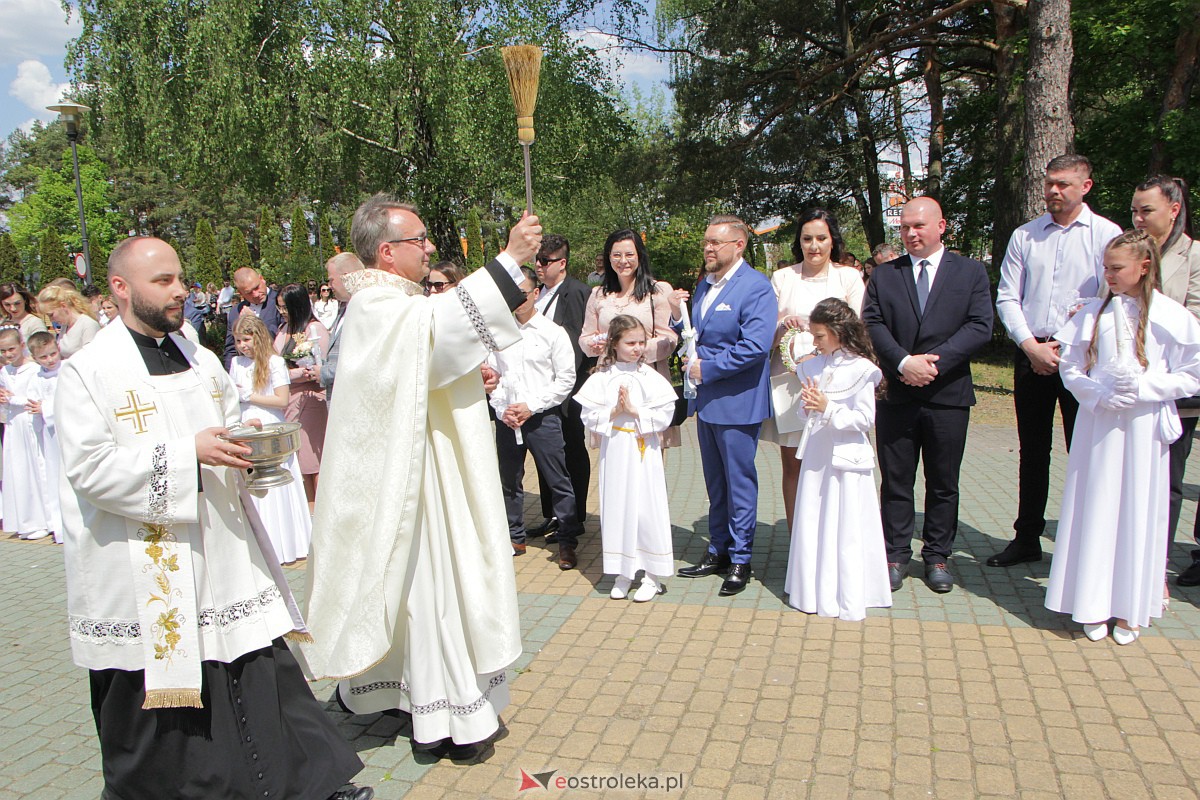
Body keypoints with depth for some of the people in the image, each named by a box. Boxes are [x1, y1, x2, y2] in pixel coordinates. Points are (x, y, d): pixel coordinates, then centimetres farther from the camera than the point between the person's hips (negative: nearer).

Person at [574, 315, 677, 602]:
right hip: (614, 452, 1)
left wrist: (634, 410, -14)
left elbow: (664, 416, -6)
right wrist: (614, 412, -15)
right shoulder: (601, 378, 1)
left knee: (647, 510, 2)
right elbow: (589, 417, -1)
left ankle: (652, 575, 14)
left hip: (644, 453, -1)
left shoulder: (650, 377, -1)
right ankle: (623, 573, 21)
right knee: (617, 509, 7)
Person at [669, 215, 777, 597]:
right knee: (715, 483, 17)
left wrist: (707, 368, -18)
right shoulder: (704, 285, 12)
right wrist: (678, 317, -3)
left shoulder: (756, 286, -13)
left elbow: (755, 346, -24)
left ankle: (740, 559, 17)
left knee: (739, 482, 4)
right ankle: (718, 551, 30)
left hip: (737, 402, -8)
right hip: (706, 399, 8)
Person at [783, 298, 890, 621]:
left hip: (845, 458, -6)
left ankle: (847, 600, 12)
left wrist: (827, 409, -22)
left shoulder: (860, 369, -10)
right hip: (816, 455, 6)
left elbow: (865, 419, -13)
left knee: (844, 531, 0)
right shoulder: (813, 366, 8)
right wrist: (808, 406, -6)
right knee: (812, 526, 10)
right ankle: (813, 593, 23)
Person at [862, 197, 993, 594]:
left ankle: (937, 556, 23)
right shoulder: (884, 275, 8)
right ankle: (896, 554, 19)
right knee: (895, 481, 7)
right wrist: (904, 362, -18)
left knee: (943, 483, 10)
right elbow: (872, 323, -3)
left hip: (948, 394, 0)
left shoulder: (970, 272, 5)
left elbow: (980, 326, -6)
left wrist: (934, 361, -17)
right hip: (896, 395, 1)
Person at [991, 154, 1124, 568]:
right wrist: (1031, 345, -7)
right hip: (1031, 354, 3)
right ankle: (1027, 538, 22)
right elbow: (1006, 297, 5)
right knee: (1032, 451, 11)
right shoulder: (1024, 235, 9)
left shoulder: (1107, 234, 0)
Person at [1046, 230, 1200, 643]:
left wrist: (1144, 388, -14)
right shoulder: (1093, 313, 2)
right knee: (1095, 510, 5)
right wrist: (1099, 393, -10)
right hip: (1098, 422, 2)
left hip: (1143, 427, -2)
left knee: (1137, 512, 5)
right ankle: (1093, 605, 18)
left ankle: (1129, 609, 18)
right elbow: (1070, 366, 5)